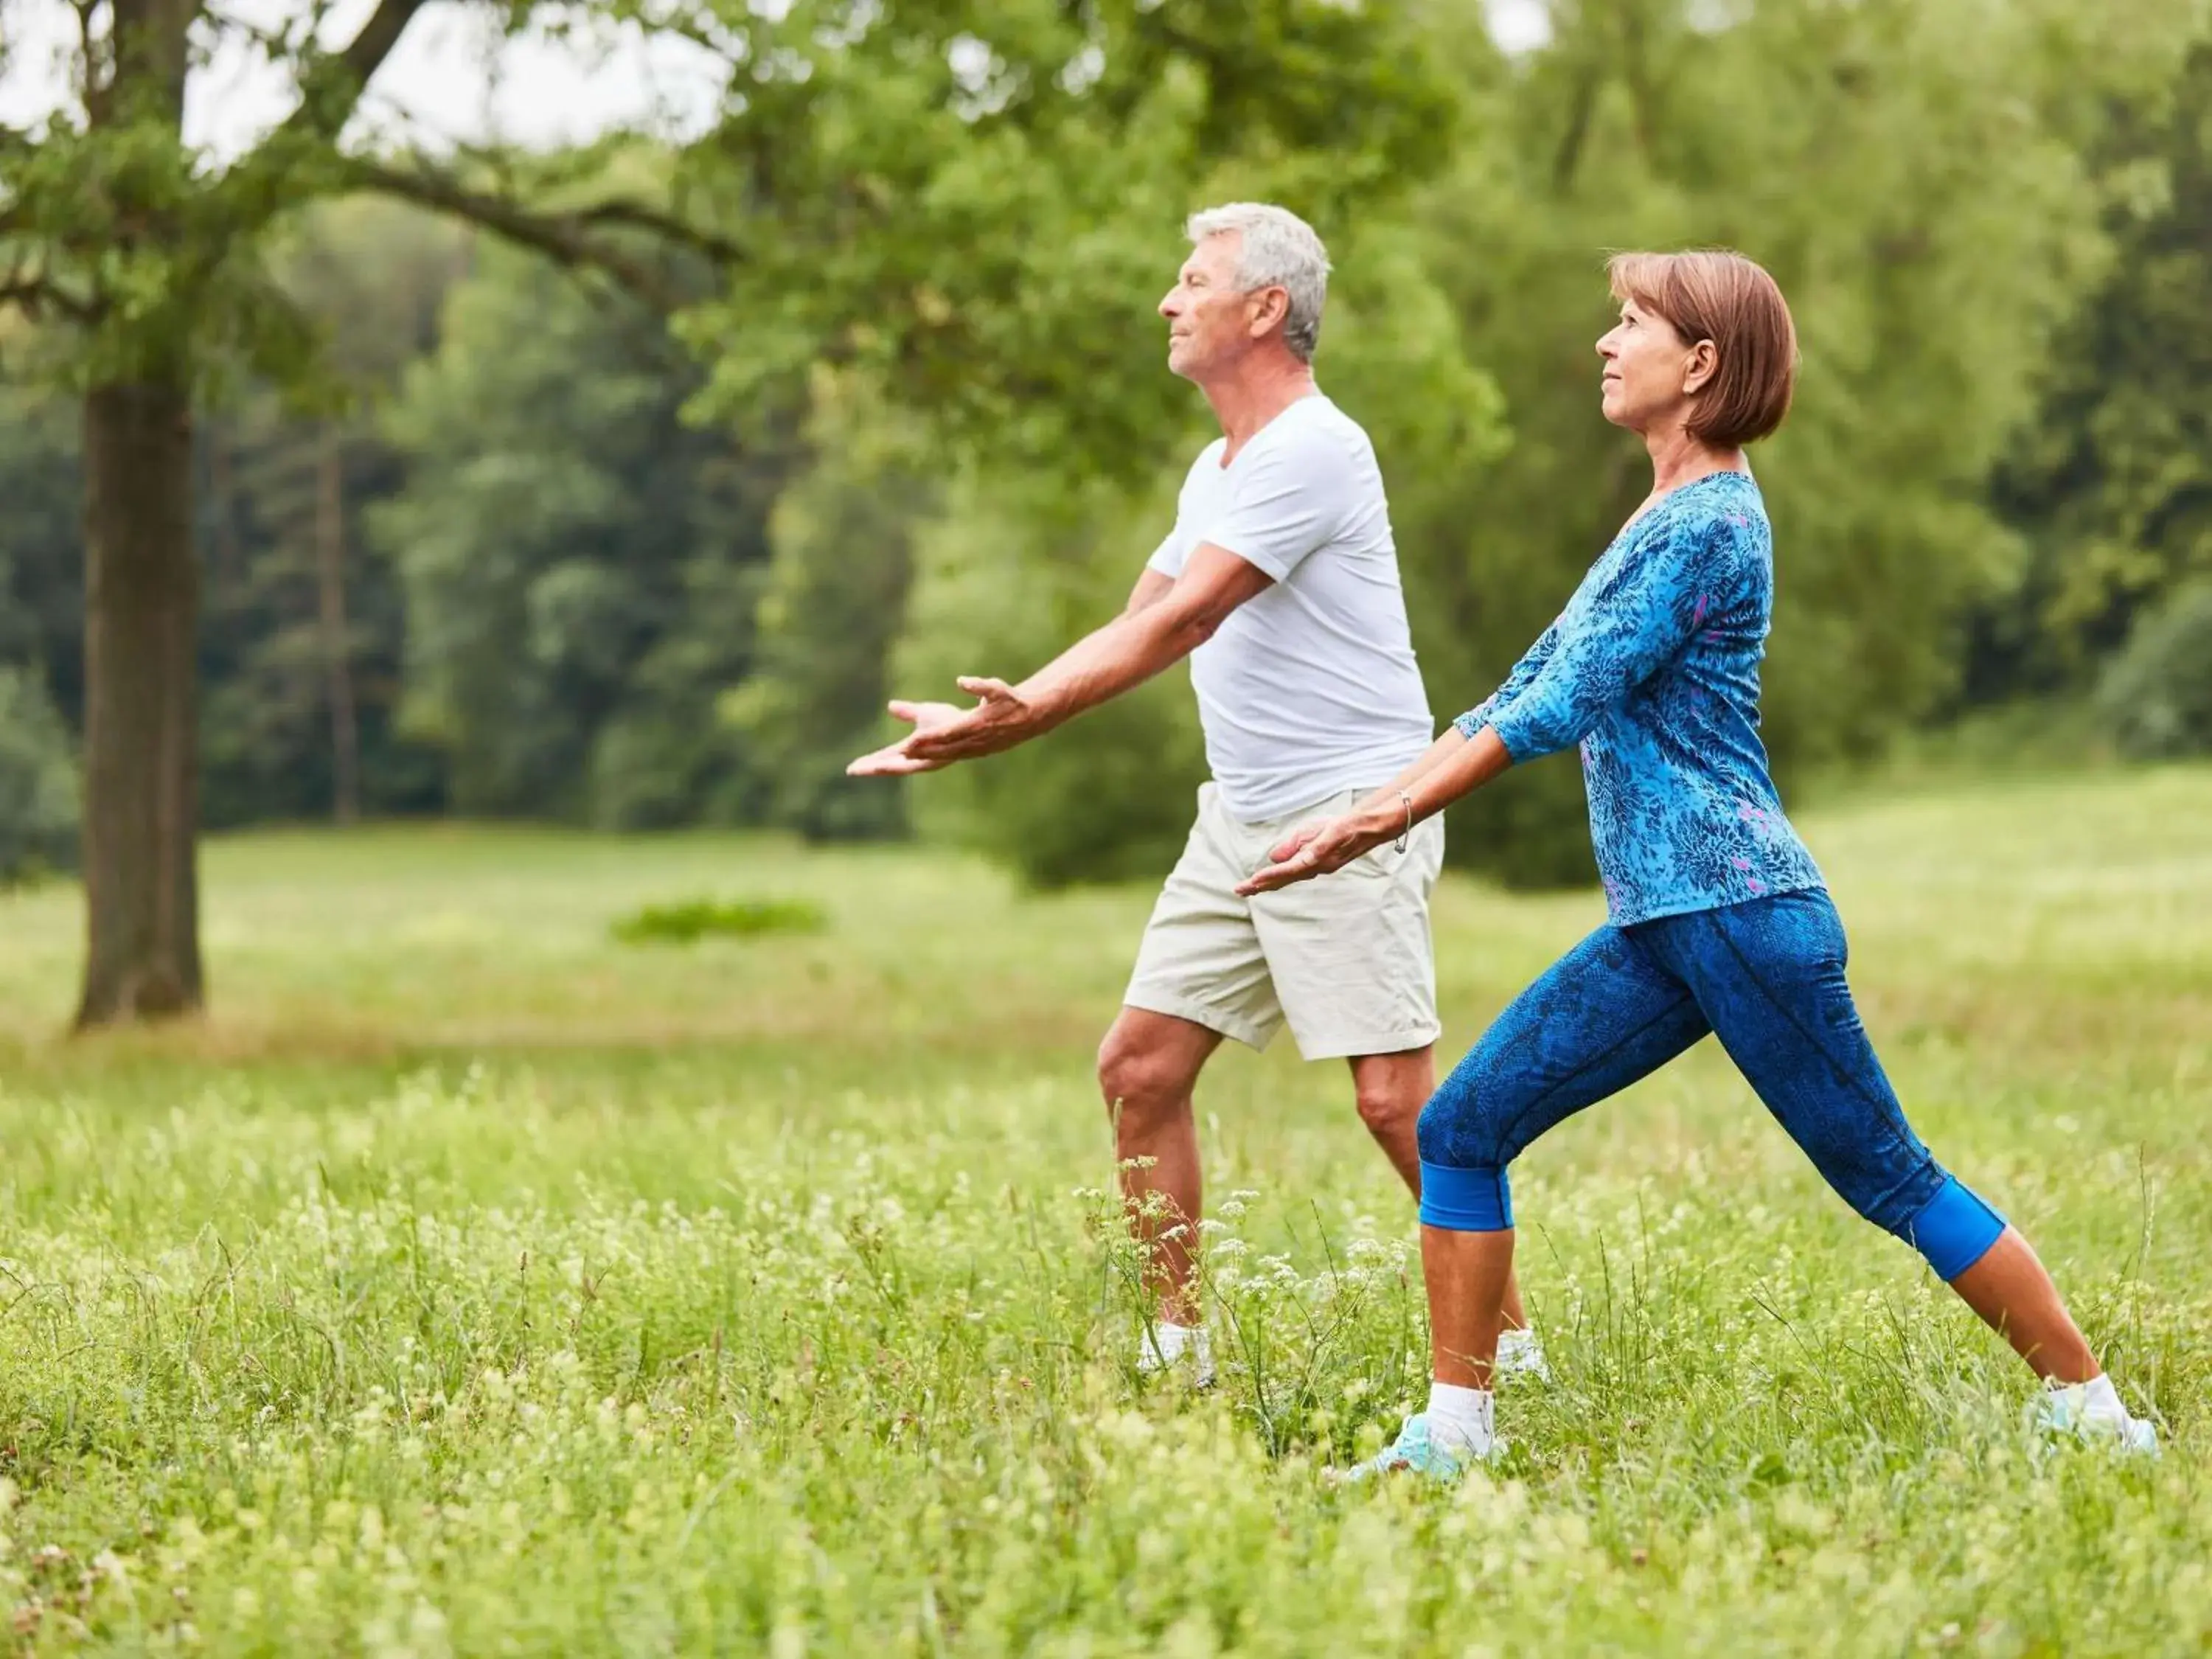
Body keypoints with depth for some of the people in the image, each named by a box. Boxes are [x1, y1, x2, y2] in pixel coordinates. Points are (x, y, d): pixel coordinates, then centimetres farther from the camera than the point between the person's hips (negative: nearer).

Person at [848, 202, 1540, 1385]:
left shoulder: (1312, 451, -15)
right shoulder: (1218, 470, 15)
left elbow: (1180, 623, -21)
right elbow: (1137, 624, 20)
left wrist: (1017, 721, -23)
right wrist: (999, 711, 8)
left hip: (1350, 813, -9)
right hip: (1240, 821, 9)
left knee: (1395, 1098, -12)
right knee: (1138, 1069, 5)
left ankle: (1508, 1347, -1)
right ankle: (1176, 1347, 13)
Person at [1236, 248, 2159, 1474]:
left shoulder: (1706, 525, -13)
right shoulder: (1661, 522, 18)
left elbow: (1560, 711, -16)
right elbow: (1526, 690, 19)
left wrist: (1388, 818, -10)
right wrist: (1362, 816, 13)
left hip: (1740, 909, -9)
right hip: (1660, 928, 9)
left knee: (1888, 1179, -2)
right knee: (1460, 1131, 2)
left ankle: (2093, 1412, 9)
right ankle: (1454, 1433, 5)